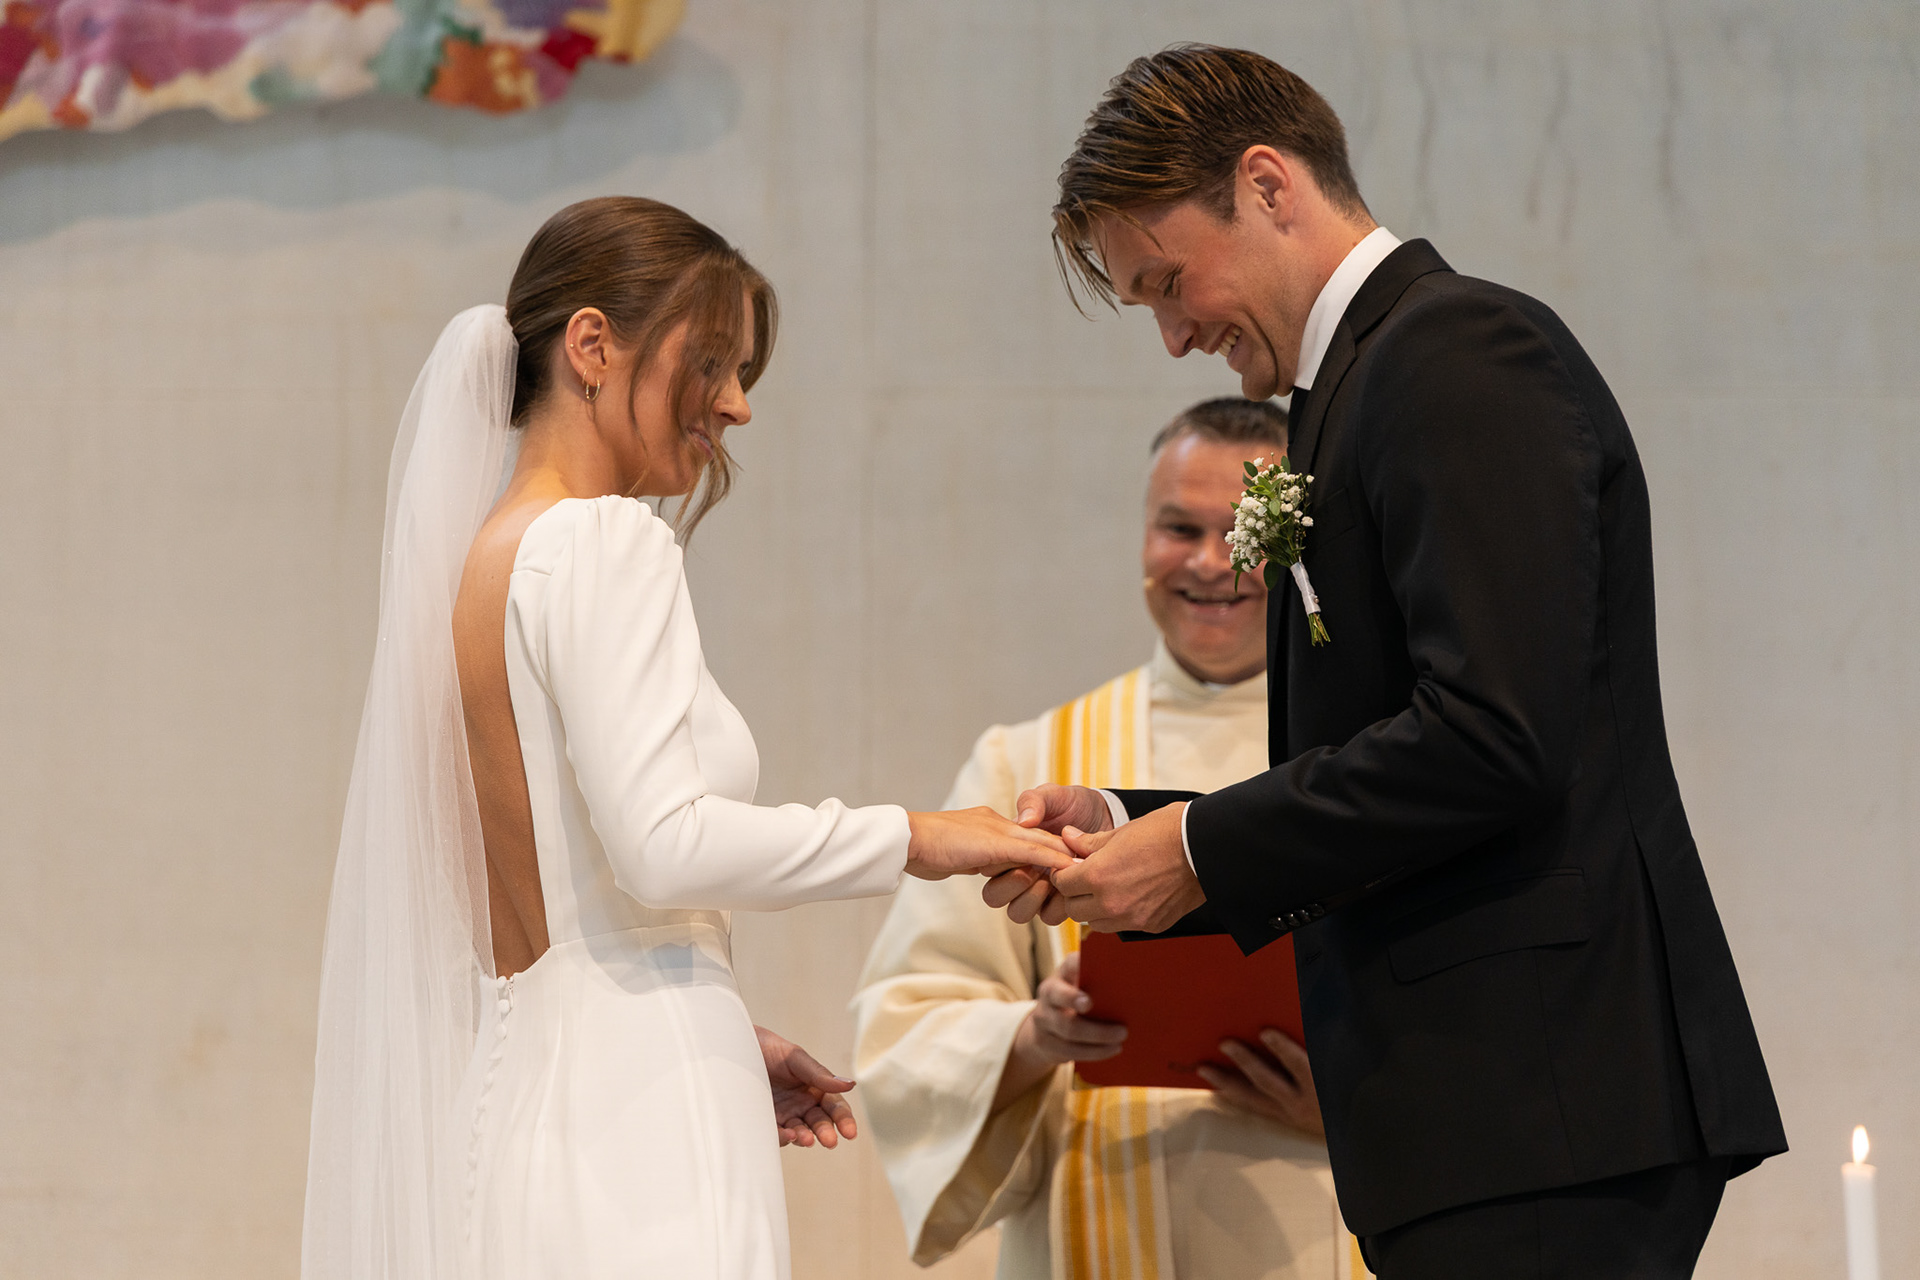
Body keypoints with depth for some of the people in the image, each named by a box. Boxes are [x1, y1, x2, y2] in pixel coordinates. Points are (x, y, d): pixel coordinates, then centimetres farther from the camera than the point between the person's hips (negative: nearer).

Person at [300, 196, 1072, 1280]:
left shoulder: (479, 558, 19)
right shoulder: (605, 543, -8)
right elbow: (663, 845, -17)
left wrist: (725, 1044, 18)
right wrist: (910, 838, -7)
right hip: (630, 1143, -9)